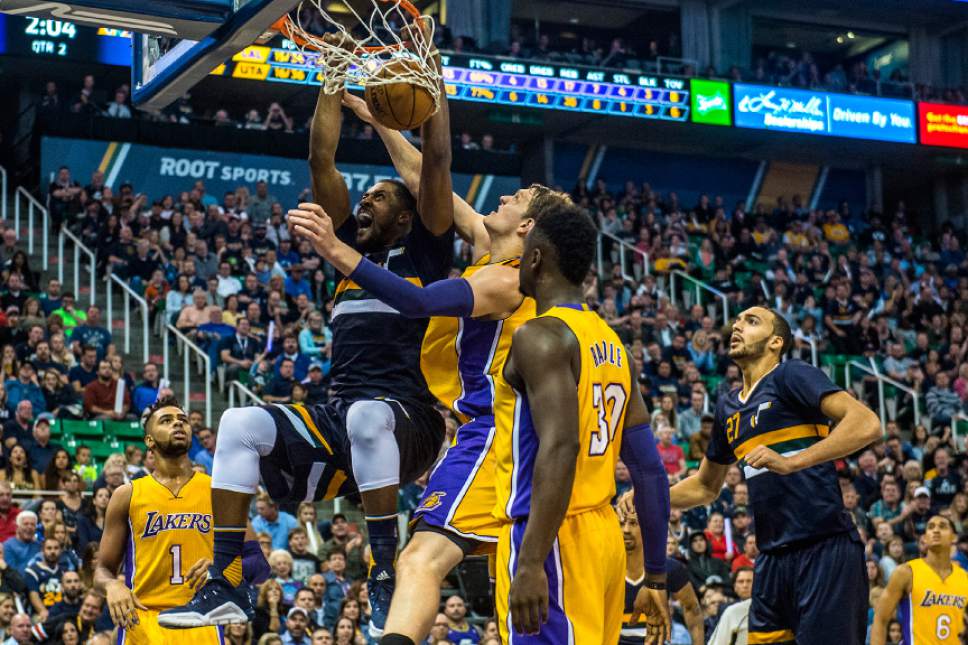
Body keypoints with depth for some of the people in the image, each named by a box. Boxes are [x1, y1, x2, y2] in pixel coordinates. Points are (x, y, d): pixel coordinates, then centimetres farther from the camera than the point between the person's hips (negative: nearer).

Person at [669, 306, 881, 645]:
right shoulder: (728, 407, 18)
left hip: (824, 549, -8)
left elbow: (867, 423, -18)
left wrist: (790, 462, -23)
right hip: (773, 555, 8)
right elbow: (706, 486, 31)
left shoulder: (790, 376, -4)